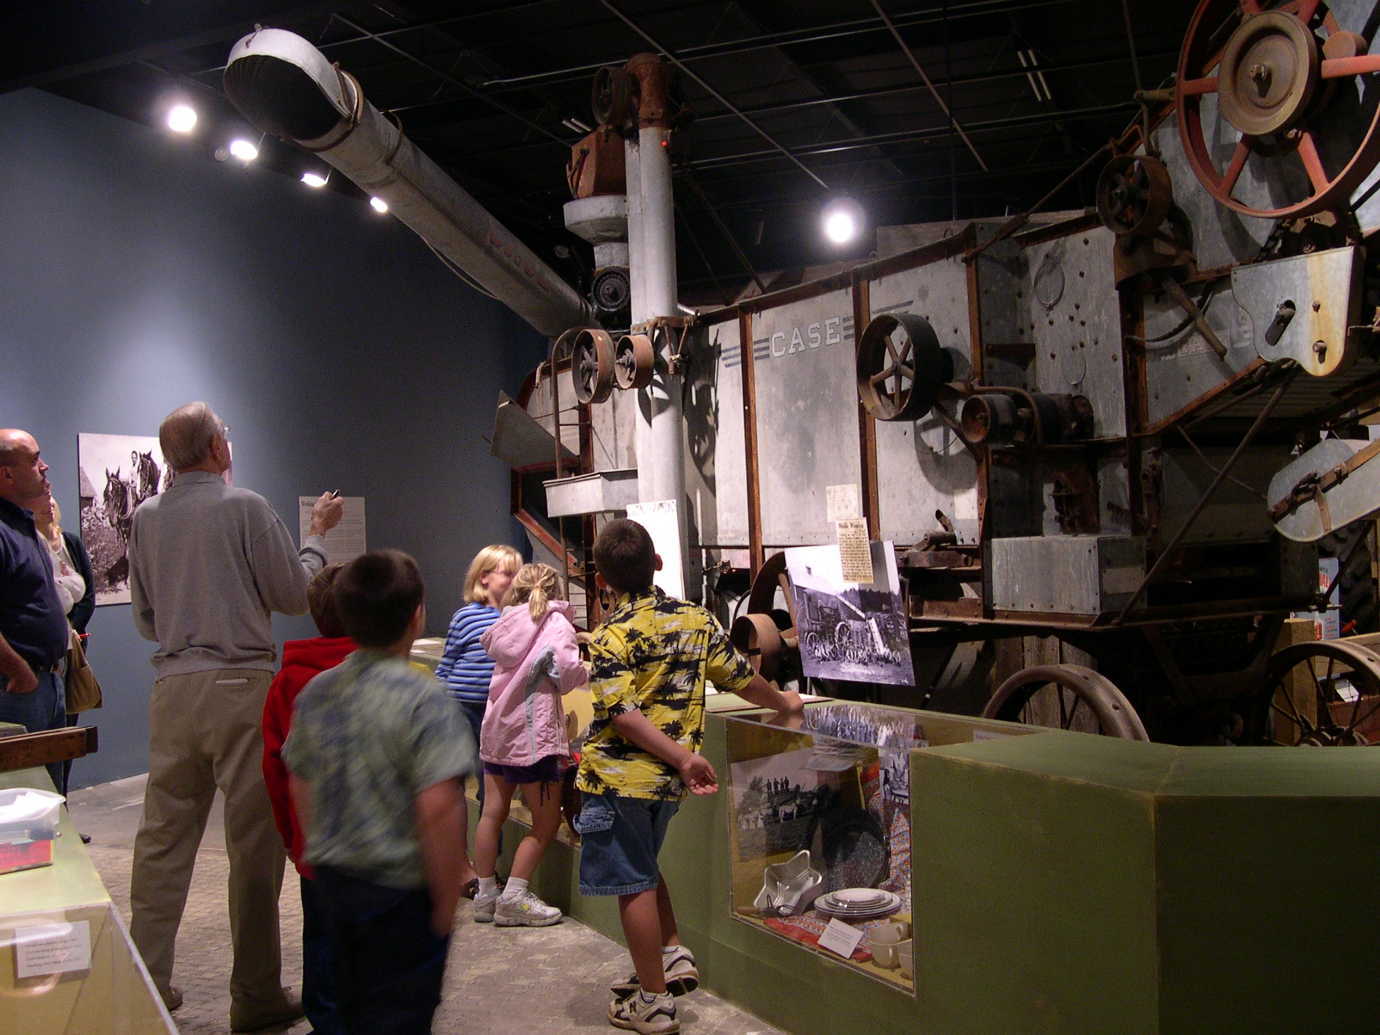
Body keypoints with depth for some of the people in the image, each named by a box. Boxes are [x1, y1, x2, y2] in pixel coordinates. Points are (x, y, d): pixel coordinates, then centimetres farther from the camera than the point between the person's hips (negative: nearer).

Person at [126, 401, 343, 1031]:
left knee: (162, 839, 14)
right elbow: (294, 595, -4)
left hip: (171, 689, 6)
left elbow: (145, 617, 16)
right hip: (238, 686, -5)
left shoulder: (146, 518, 7)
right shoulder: (244, 508, -9)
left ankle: (146, 982, 22)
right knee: (254, 842, 3)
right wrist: (317, 535, 10)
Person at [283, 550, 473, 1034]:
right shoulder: (422, 698, -20)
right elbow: (436, 808, -24)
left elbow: (300, 787, 11)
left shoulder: (316, 692, 1)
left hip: (334, 881, 7)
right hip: (401, 889, -6)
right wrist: (447, 901, -14)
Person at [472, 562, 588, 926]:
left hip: (497, 728, 7)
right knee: (546, 821, 5)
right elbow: (567, 670, -22)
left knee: (493, 812, 14)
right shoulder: (556, 624, -10)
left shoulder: (507, 623, 6)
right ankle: (514, 899, 4)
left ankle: (485, 895, 23)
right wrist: (588, 671, 0)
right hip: (533, 732, -6)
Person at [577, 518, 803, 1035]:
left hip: (619, 776, -6)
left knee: (633, 883, 5)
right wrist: (784, 702, 26)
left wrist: (681, 757, -21)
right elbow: (743, 679, 8)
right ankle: (673, 954, 24)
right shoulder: (697, 619, 1)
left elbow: (623, 715, -22)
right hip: (668, 779, 6)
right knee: (643, 868, 28)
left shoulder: (612, 635, -14)